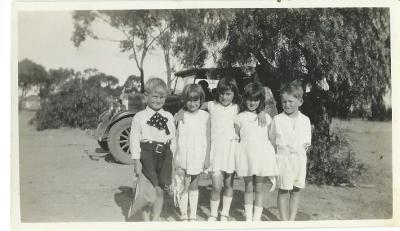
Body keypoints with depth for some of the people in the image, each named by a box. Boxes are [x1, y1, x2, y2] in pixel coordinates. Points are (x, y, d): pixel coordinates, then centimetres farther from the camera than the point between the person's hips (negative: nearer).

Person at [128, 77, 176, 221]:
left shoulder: (169, 117, 10)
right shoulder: (139, 117, -1)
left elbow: (172, 139, 13)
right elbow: (134, 139, -2)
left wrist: (173, 158, 7)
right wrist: (136, 160, -8)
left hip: (164, 155, 4)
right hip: (147, 154, -4)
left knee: (160, 191, 9)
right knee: (151, 191, -8)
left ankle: (155, 220, 23)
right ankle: (146, 220, 16)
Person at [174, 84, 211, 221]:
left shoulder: (205, 116, -1)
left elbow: (207, 137, 2)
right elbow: (176, 137, 1)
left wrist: (207, 157, 1)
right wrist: (175, 157, -3)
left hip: (198, 156, 1)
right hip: (182, 156, 0)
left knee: (194, 186, 13)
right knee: (183, 187, 3)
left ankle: (193, 216, 24)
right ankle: (183, 216, 16)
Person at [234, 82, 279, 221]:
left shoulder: (266, 117, 7)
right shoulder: (240, 117, 5)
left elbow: (270, 138, 9)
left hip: (262, 155, 0)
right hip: (246, 155, 0)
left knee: (259, 188, 5)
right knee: (248, 187, 7)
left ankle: (257, 217, 15)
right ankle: (248, 217, 17)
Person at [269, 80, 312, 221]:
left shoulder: (305, 120, 4)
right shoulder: (277, 120, -1)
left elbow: (307, 142, 10)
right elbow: (272, 141, 5)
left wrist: (305, 146, -4)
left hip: (300, 158, 3)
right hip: (283, 158, -2)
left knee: (296, 189, 8)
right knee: (283, 190, 1)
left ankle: (292, 220, 19)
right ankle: (284, 221, 11)